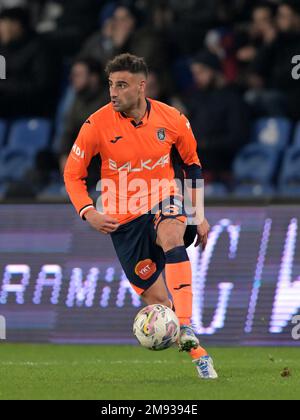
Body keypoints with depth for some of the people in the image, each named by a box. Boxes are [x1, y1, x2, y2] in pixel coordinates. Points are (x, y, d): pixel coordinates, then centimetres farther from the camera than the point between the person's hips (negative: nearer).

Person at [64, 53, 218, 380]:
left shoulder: (173, 120, -7)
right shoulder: (97, 125, -12)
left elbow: (192, 164, 11)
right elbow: (73, 174, -2)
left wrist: (199, 215, 11)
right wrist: (88, 212, -19)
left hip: (164, 204, 0)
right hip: (124, 218, 0)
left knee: (171, 234, -36)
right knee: (157, 299, -3)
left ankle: (185, 329, -41)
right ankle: (196, 353, 18)